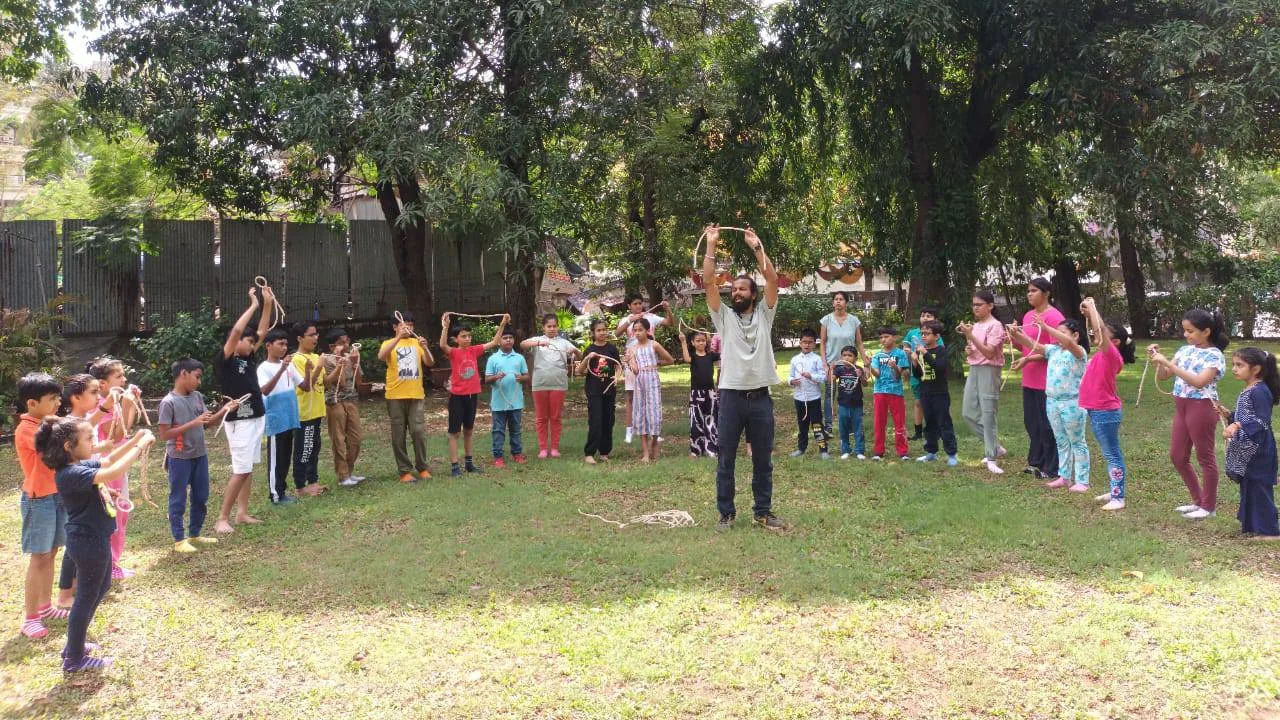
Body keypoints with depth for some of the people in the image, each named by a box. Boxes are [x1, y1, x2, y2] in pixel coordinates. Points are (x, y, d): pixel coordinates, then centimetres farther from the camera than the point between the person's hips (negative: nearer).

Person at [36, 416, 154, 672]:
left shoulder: (81, 465, 2)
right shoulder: (71, 474, -27)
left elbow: (108, 463, 18)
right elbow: (113, 472, -39)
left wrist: (135, 440, 4)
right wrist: (141, 445, -31)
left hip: (94, 539, 10)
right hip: (88, 542, -10)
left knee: (101, 587, 25)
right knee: (87, 597, 4)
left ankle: (74, 644, 38)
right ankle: (75, 659, 19)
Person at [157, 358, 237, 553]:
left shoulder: (197, 397, 4)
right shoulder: (169, 402, -16)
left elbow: (206, 422, 12)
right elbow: (164, 434, -19)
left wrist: (224, 410, -4)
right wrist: (193, 423, -24)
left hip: (200, 455, 7)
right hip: (180, 458, -7)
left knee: (200, 497, 16)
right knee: (178, 500, 5)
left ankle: (194, 534, 30)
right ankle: (179, 540, 14)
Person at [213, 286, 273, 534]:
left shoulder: (247, 359, 10)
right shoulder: (225, 361, -10)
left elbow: (262, 332, 16)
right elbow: (236, 331, -24)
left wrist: (268, 304, 9)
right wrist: (253, 305, -17)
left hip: (256, 419, 8)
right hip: (239, 421, -8)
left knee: (248, 469, 10)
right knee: (241, 470, -9)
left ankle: (242, 513, 16)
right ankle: (222, 518, -2)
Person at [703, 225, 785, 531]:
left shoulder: (764, 314, 8)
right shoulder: (724, 316, 7)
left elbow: (773, 279, -3)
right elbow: (708, 282, -3)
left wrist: (757, 246, -4)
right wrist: (711, 245, -6)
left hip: (760, 398, 1)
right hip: (731, 397, 0)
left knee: (763, 461, 9)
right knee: (725, 460, 4)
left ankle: (763, 512, 20)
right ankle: (726, 513, 15)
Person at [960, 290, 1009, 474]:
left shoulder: (995, 326, -10)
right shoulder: (974, 326, 13)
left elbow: (989, 353, -19)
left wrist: (971, 336, -24)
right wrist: (968, 350, 2)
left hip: (989, 371, -8)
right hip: (974, 370, 8)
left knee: (988, 414, -7)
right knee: (968, 413, 7)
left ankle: (991, 458, -1)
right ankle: (995, 447, 21)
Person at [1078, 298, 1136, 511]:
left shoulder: (1112, 355, -17)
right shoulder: (1103, 354, 7)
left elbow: (1100, 330, -29)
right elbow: (1097, 331, 23)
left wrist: (1092, 307, -20)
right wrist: (1088, 313, 13)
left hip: (1105, 413, -10)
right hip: (1097, 411, 10)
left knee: (1112, 454, -5)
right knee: (1110, 453, 17)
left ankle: (1118, 497, -1)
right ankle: (1115, 491, 27)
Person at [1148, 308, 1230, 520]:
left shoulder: (1215, 355, -11)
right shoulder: (1185, 350, 9)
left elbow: (1199, 381, -26)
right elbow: (1163, 376, 13)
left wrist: (1167, 362, -28)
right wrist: (1157, 359, -6)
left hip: (1202, 407, -8)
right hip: (1181, 407, 8)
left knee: (1205, 457, 2)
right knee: (1177, 457, 11)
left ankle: (1209, 506, 14)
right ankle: (1198, 500, 26)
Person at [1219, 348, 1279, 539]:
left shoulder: (1260, 391, -18)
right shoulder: (1247, 391, 13)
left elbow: (1262, 421, -24)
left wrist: (1238, 426, -30)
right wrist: (1228, 415, 8)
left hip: (1258, 450, -10)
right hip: (1246, 449, 10)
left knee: (1260, 487, -5)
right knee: (1248, 486, 16)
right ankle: (1251, 525, 25)